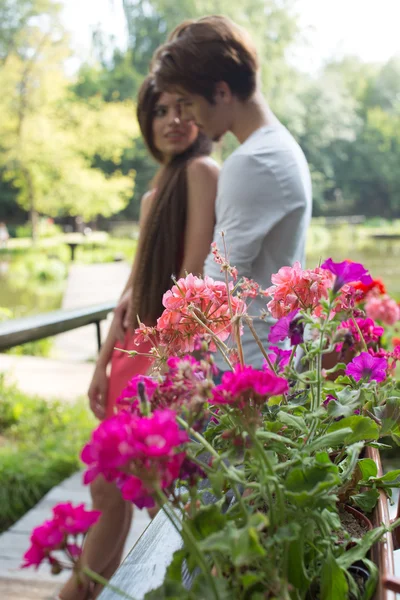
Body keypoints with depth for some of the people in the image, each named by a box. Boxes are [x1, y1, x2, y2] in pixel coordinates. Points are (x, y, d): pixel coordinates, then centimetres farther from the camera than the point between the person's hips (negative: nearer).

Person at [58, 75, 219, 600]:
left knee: (113, 491, 2)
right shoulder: (154, 193, 17)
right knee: (106, 489, 16)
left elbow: (194, 275, -16)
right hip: (139, 349, 9)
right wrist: (104, 363, 12)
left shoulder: (201, 171, -9)